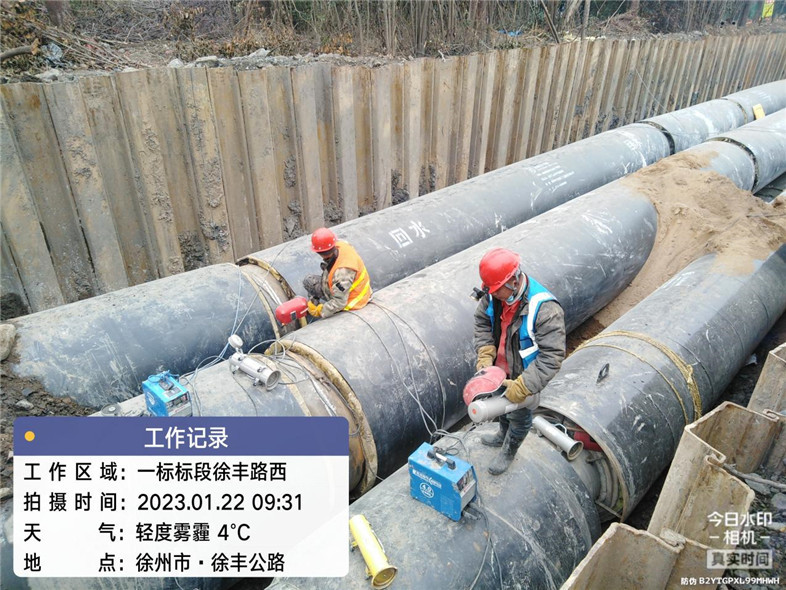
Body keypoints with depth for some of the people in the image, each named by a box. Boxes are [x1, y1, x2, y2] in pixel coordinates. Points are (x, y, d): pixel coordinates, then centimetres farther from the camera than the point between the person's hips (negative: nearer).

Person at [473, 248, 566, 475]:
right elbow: (482, 322, -1)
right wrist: (485, 355, -15)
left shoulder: (545, 309, -37)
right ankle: (503, 435, 62)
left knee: (519, 416, 21)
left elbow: (552, 356, -33)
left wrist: (523, 386, -34)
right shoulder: (493, 295, -19)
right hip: (500, 371, 5)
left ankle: (508, 452, 49)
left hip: (524, 377, -5)